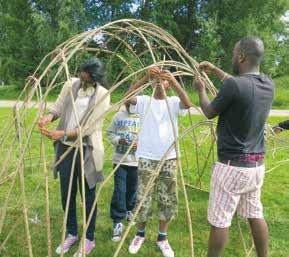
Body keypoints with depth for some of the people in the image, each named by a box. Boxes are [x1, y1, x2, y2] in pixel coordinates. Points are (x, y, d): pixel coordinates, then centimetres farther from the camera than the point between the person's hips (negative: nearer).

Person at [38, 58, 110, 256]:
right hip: (65, 147, 5)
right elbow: (59, 106, 7)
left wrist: (61, 134, -24)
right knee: (66, 193, 14)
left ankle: (89, 239, 26)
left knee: (88, 194, 6)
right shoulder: (71, 84, 1)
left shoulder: (102, 94, -13)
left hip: (86, 150, -4)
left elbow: (89, 127, -17)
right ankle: (71, 234, 36)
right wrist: (49, 116, -16)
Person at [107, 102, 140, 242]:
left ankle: (129, 210, 43)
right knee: (119, 191, -3)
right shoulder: (118, 116, 0)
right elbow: (110, 133, 6)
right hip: (120, 159, 0)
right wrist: (118, 140, -12)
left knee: (132, 188, 16)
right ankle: (118, 222, 5)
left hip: (137, 160, 0)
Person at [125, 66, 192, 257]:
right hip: (146, 158, -1)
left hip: (169, 159, 1)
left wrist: (174, 81, -30)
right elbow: (127, 97, -17)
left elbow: (188, 104, -19)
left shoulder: (173, 102, 3)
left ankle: (162, 237, 29)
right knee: (143, 199, 6)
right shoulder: (144, 101, 2)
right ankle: (140, 234, 30)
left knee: (168, 200, 9)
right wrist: (145, 77, -27)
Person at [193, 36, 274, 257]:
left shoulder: (234, 85, -21)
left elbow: (209, 113, -6)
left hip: (232, 165, -8)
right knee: (255, 214, 20)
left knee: (220, 220, 6)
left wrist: (201, 88, 12)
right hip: (257, 164, 8)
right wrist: (214, 70, 29)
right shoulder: (268, 85, 2)